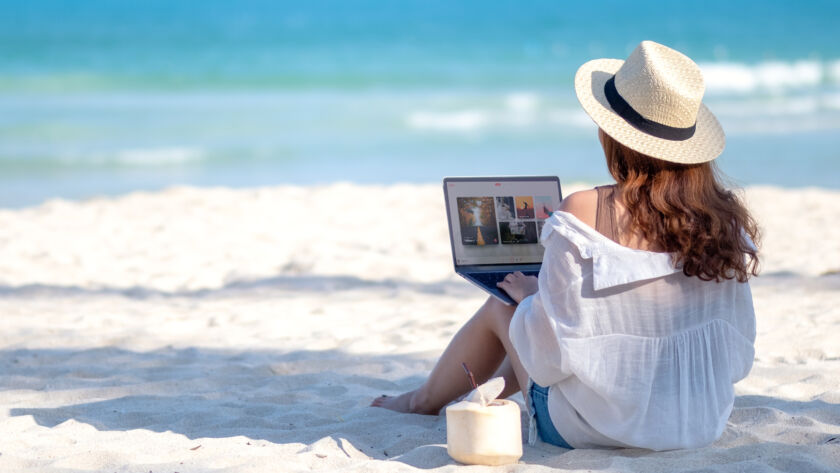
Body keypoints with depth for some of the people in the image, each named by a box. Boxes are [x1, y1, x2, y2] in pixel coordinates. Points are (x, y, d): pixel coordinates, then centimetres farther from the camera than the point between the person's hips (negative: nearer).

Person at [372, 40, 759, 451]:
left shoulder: (583, 214, -22)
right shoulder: (726, 219, -9)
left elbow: (551, 351, -17)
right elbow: (737, 357, 0)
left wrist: (528, 296, 5)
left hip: (593, 430, -5)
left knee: (500, 307, 24)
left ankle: (425, 400, 52)